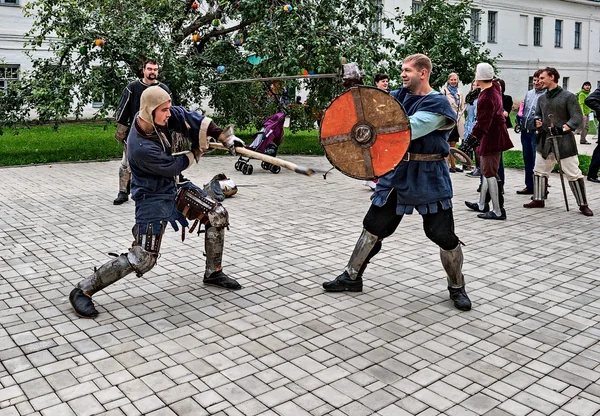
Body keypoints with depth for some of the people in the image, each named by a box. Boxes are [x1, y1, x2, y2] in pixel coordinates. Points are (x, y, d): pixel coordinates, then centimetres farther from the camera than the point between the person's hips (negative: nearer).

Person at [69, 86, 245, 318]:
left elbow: (189, 118, -8)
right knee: (142, 259, -11)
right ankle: (83, 291, 2)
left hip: (171, 187, 9)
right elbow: (172, 167, -19)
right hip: (152, 199, -9)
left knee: (218, 215, 6)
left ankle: (213, 273, 22)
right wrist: (196, 152, -2)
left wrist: (225, 137, -13)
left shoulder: (159, 116, -13)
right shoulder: (141, 148, -33)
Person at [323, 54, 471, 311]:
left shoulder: (437, 104, -11)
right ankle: (352, 276, 22)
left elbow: (410, 128, -26)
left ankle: (457, 287, 22)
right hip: (397, 171, 5)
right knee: (374, 226, 9)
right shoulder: (398, 96, 8)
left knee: (444, 235, 1)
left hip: (428, 178, -5)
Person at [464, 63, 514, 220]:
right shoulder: (495, 87, 4)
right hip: (497, 135, 11)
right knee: (487, 172, 19)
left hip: (491, 138, -11)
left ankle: (498, 211, -3)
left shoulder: (486, 99, -24)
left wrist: (471, 139, -23)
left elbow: (482, 124, -26)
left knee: (490, 173, -6)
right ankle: (482, 204, 32)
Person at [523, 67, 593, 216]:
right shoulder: (542, 98, 12)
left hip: (563, 140, -6)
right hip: (545, 139, 6)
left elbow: (577, 117, -11)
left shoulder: (568, 96, -7)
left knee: (573, 173, -3)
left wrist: (563, 128, -25)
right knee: (539, 170, 11)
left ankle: (583, 205, 5)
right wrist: (537, 121, 0)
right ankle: (539, 199, 23)